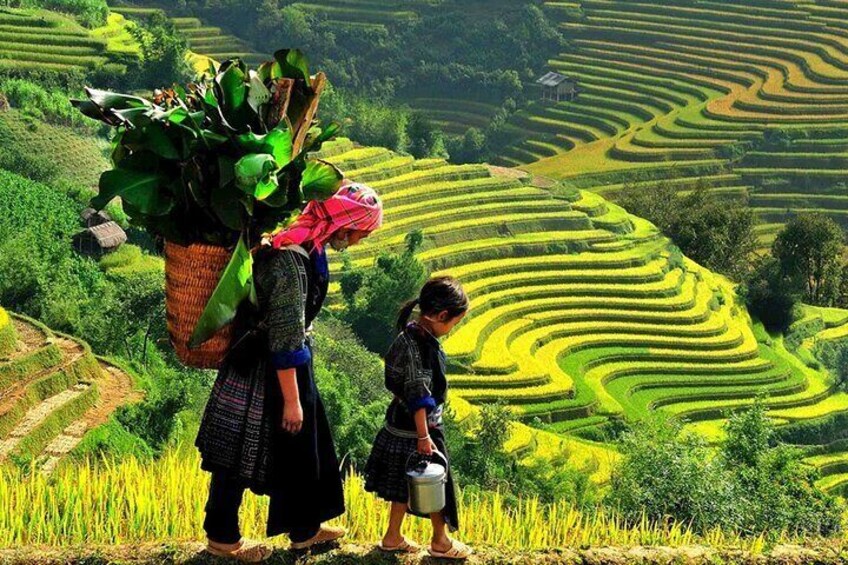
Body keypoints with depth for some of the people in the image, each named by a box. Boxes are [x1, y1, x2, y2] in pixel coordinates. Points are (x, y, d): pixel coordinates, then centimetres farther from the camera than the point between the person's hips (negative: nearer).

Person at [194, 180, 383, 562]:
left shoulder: (308, 250, 3)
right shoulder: (291, 259, -27)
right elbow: (286, 338, -26)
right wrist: (291, 399, -21)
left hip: (290, 365, 10)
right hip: (260, 371, -10)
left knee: (303, 448, 19)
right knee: (242, 453, 6)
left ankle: (304, 528, 34)